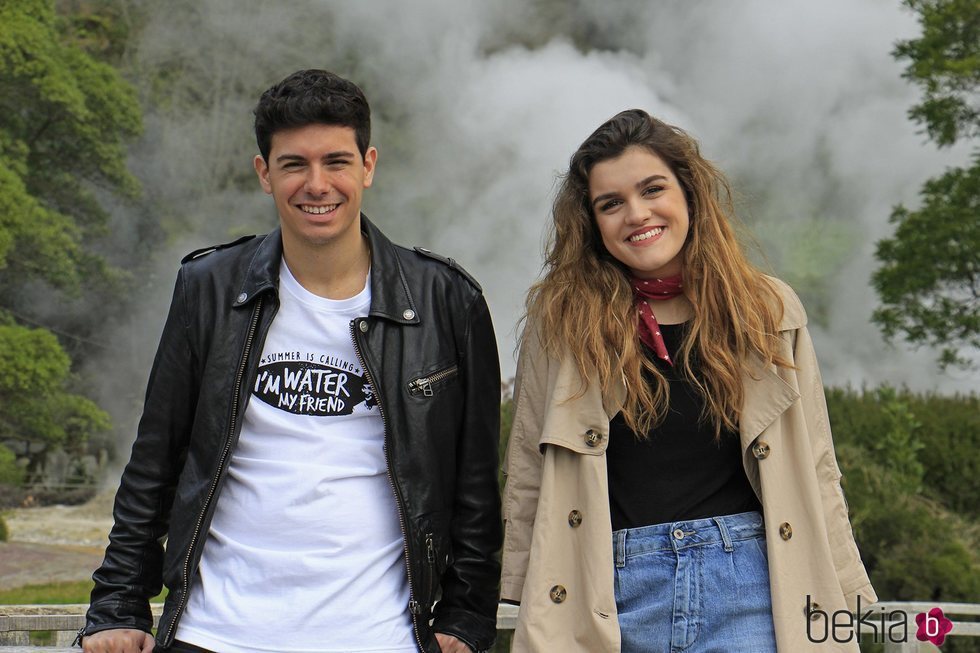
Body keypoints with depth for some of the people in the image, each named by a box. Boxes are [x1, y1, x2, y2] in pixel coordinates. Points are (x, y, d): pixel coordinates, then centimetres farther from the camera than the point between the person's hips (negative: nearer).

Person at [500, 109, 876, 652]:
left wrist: (840, 604, 6)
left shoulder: (770, 312, 6)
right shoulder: (561, 320, 3)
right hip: (616, 595, 0)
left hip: (747, 579, 1)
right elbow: (528, 477, 6)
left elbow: (814, 473, 9)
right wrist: (532, 603, 1)